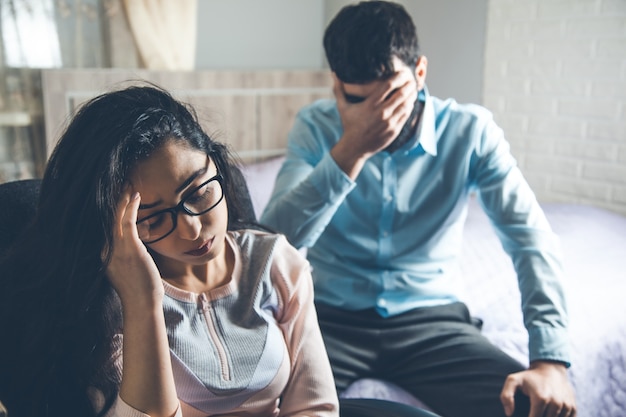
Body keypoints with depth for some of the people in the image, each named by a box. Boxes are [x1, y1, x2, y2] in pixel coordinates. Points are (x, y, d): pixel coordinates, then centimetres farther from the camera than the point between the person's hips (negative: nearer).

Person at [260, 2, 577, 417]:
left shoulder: (469, 130, -6)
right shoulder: (316, 127, -6)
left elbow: (533, 239, -13)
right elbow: (276, 238, -18)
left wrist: (551, 361, -25)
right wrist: (351, 150, -27)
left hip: (432, 315, 1)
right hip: (333, 315, 0)